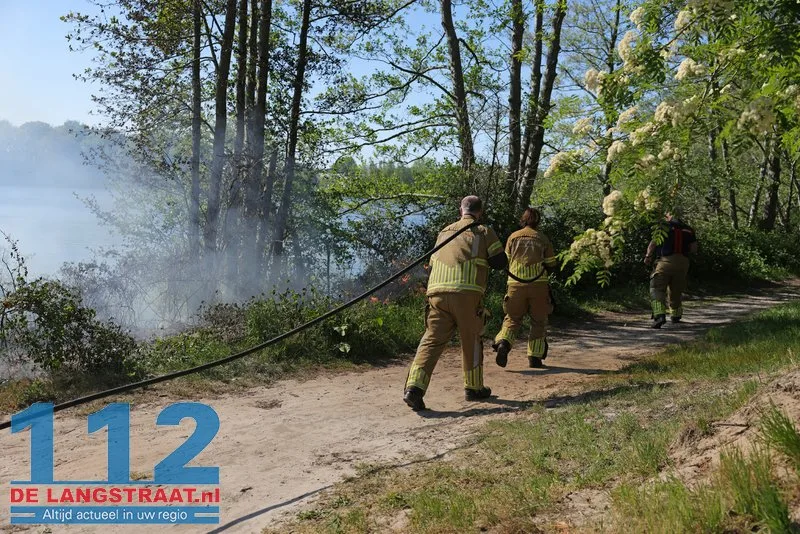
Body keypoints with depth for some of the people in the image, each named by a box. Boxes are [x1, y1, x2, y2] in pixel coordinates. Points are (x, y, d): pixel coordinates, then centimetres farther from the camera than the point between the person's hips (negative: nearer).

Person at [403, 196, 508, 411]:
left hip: (437, 292, 3)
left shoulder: (444, 232, 23)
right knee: (471, 341, 13)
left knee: (432, 340, 1)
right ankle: (474, 388, 26)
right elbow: (500, 262, 9)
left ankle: (414, 387, -14)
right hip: (466, 293, -3)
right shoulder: (484, 232, 10)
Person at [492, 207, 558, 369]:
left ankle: (503, 343, -17)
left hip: (516, 284, 1)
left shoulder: (513, 237, 9)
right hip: (539, 283, -1)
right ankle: (535, 357, 9)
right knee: (538, 321, 11)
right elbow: (551, 265, 7)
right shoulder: (543, 238, 7)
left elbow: (506, 261, 8)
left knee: (512, 318, 10)